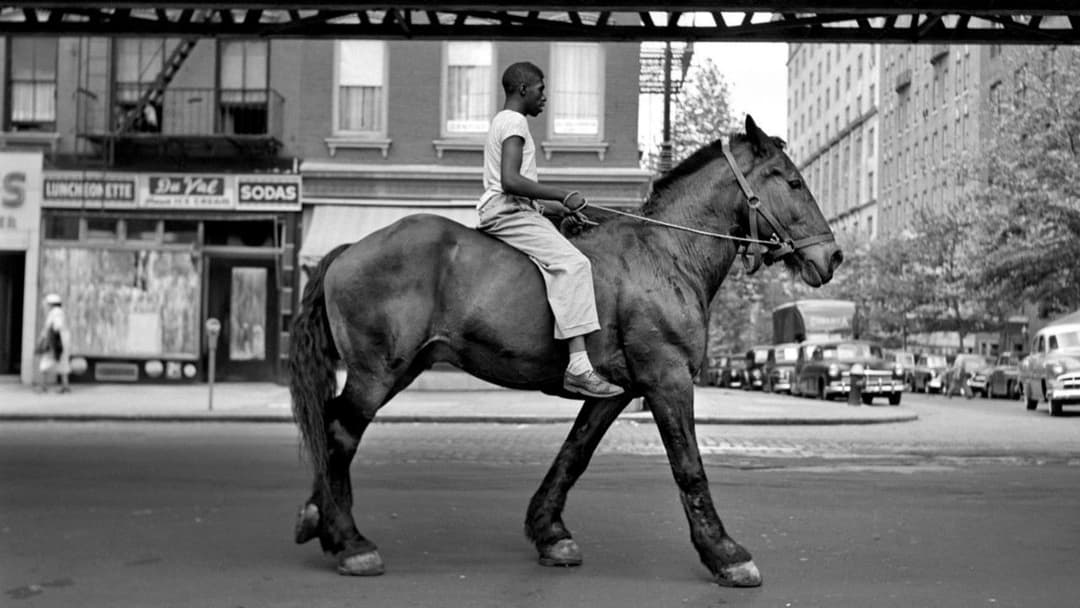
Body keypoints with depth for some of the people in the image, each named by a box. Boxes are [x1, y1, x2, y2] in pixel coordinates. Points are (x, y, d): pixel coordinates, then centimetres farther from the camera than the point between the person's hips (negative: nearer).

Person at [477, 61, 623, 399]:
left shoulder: (503, 122, 25)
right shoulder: (514, 122, -7)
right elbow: (510, 181, -22)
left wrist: (555, 209, 15)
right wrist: (563, 196, -16)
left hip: (509, 212, 11)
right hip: (508, 214, -11)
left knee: (572, 261, 14)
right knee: (572, 263, -24)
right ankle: (578, 367, -34)